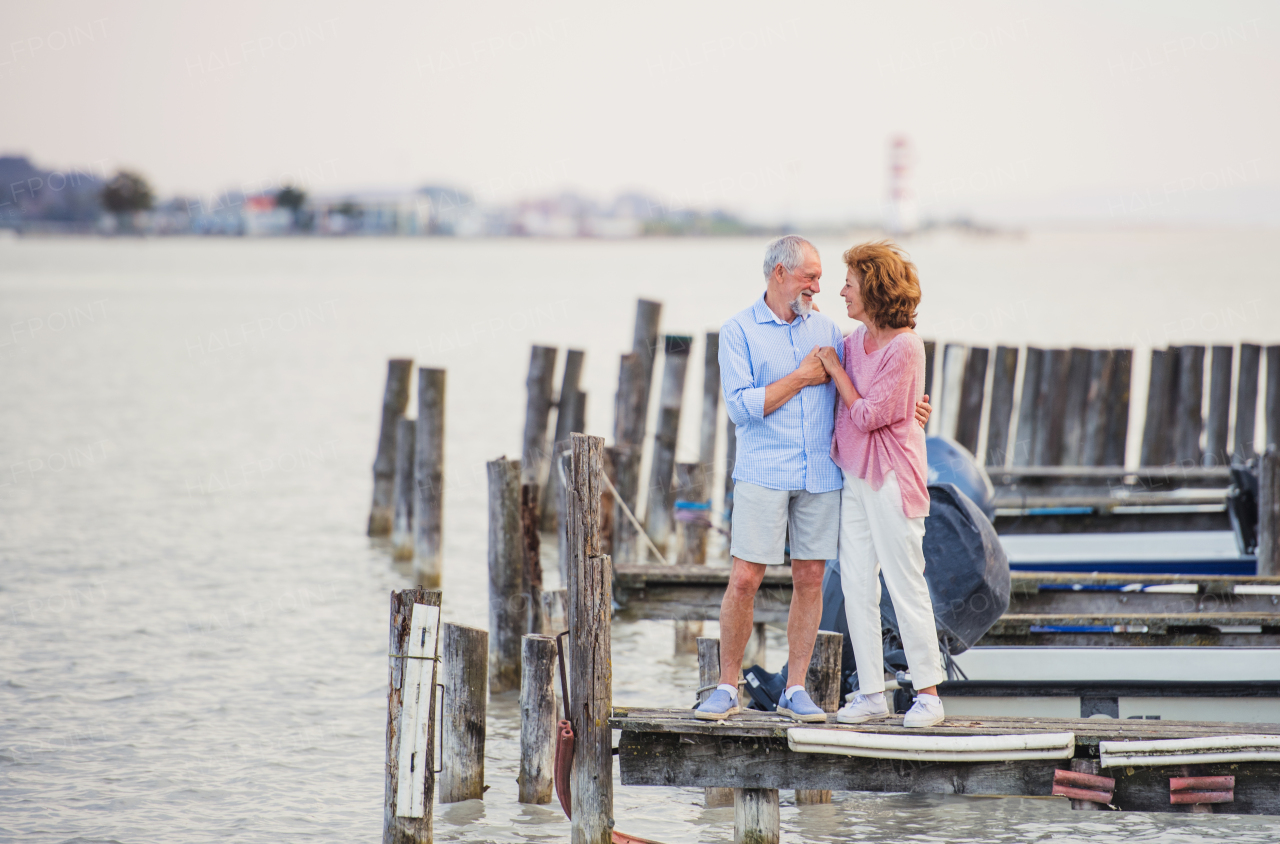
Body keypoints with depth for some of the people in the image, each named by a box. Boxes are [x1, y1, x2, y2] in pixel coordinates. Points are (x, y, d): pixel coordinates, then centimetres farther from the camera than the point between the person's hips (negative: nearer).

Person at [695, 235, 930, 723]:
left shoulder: (825, 330, 12)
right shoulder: (738, 332, 0)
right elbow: (742, 407, -11)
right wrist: (802, 377, -8)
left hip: (820, 475, 4)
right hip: (763, 475, -4)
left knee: (810, 580, 3)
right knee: (744, 579, -7)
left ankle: (795, 691, 10)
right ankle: (727, 688, 4)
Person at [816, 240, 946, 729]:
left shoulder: (904, 348, -16)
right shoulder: (857, 339, 8)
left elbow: (866, 415, -16)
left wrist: (834, 368, -8)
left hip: (890, 480, -8)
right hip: (855, 476, 8)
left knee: (905, 586, -3)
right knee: (856, 585, 7)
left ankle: (928, 694, 5)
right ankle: (870, 693, 13)